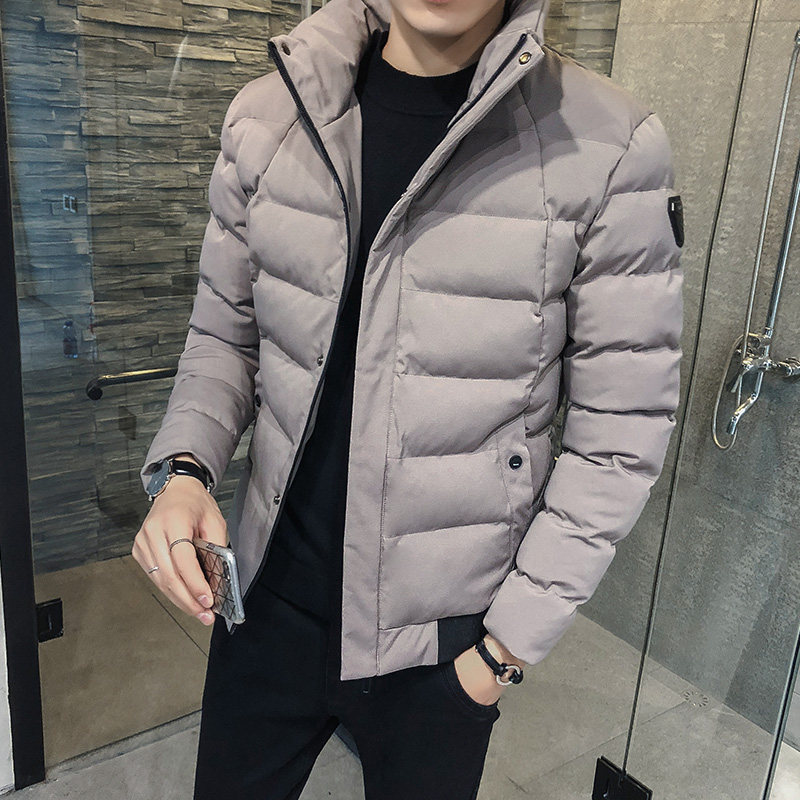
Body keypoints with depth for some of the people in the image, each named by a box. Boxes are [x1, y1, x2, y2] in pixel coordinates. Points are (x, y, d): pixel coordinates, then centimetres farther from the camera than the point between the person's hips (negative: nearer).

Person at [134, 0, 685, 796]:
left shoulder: (608, 144, -15)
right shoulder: (265, 116, -5)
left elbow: (620, 430, -11)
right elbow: (225, 334, 6)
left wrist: (510, 643, -9)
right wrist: (181, 470, -13)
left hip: (444, 634, -2)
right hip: (269, 597, 3)